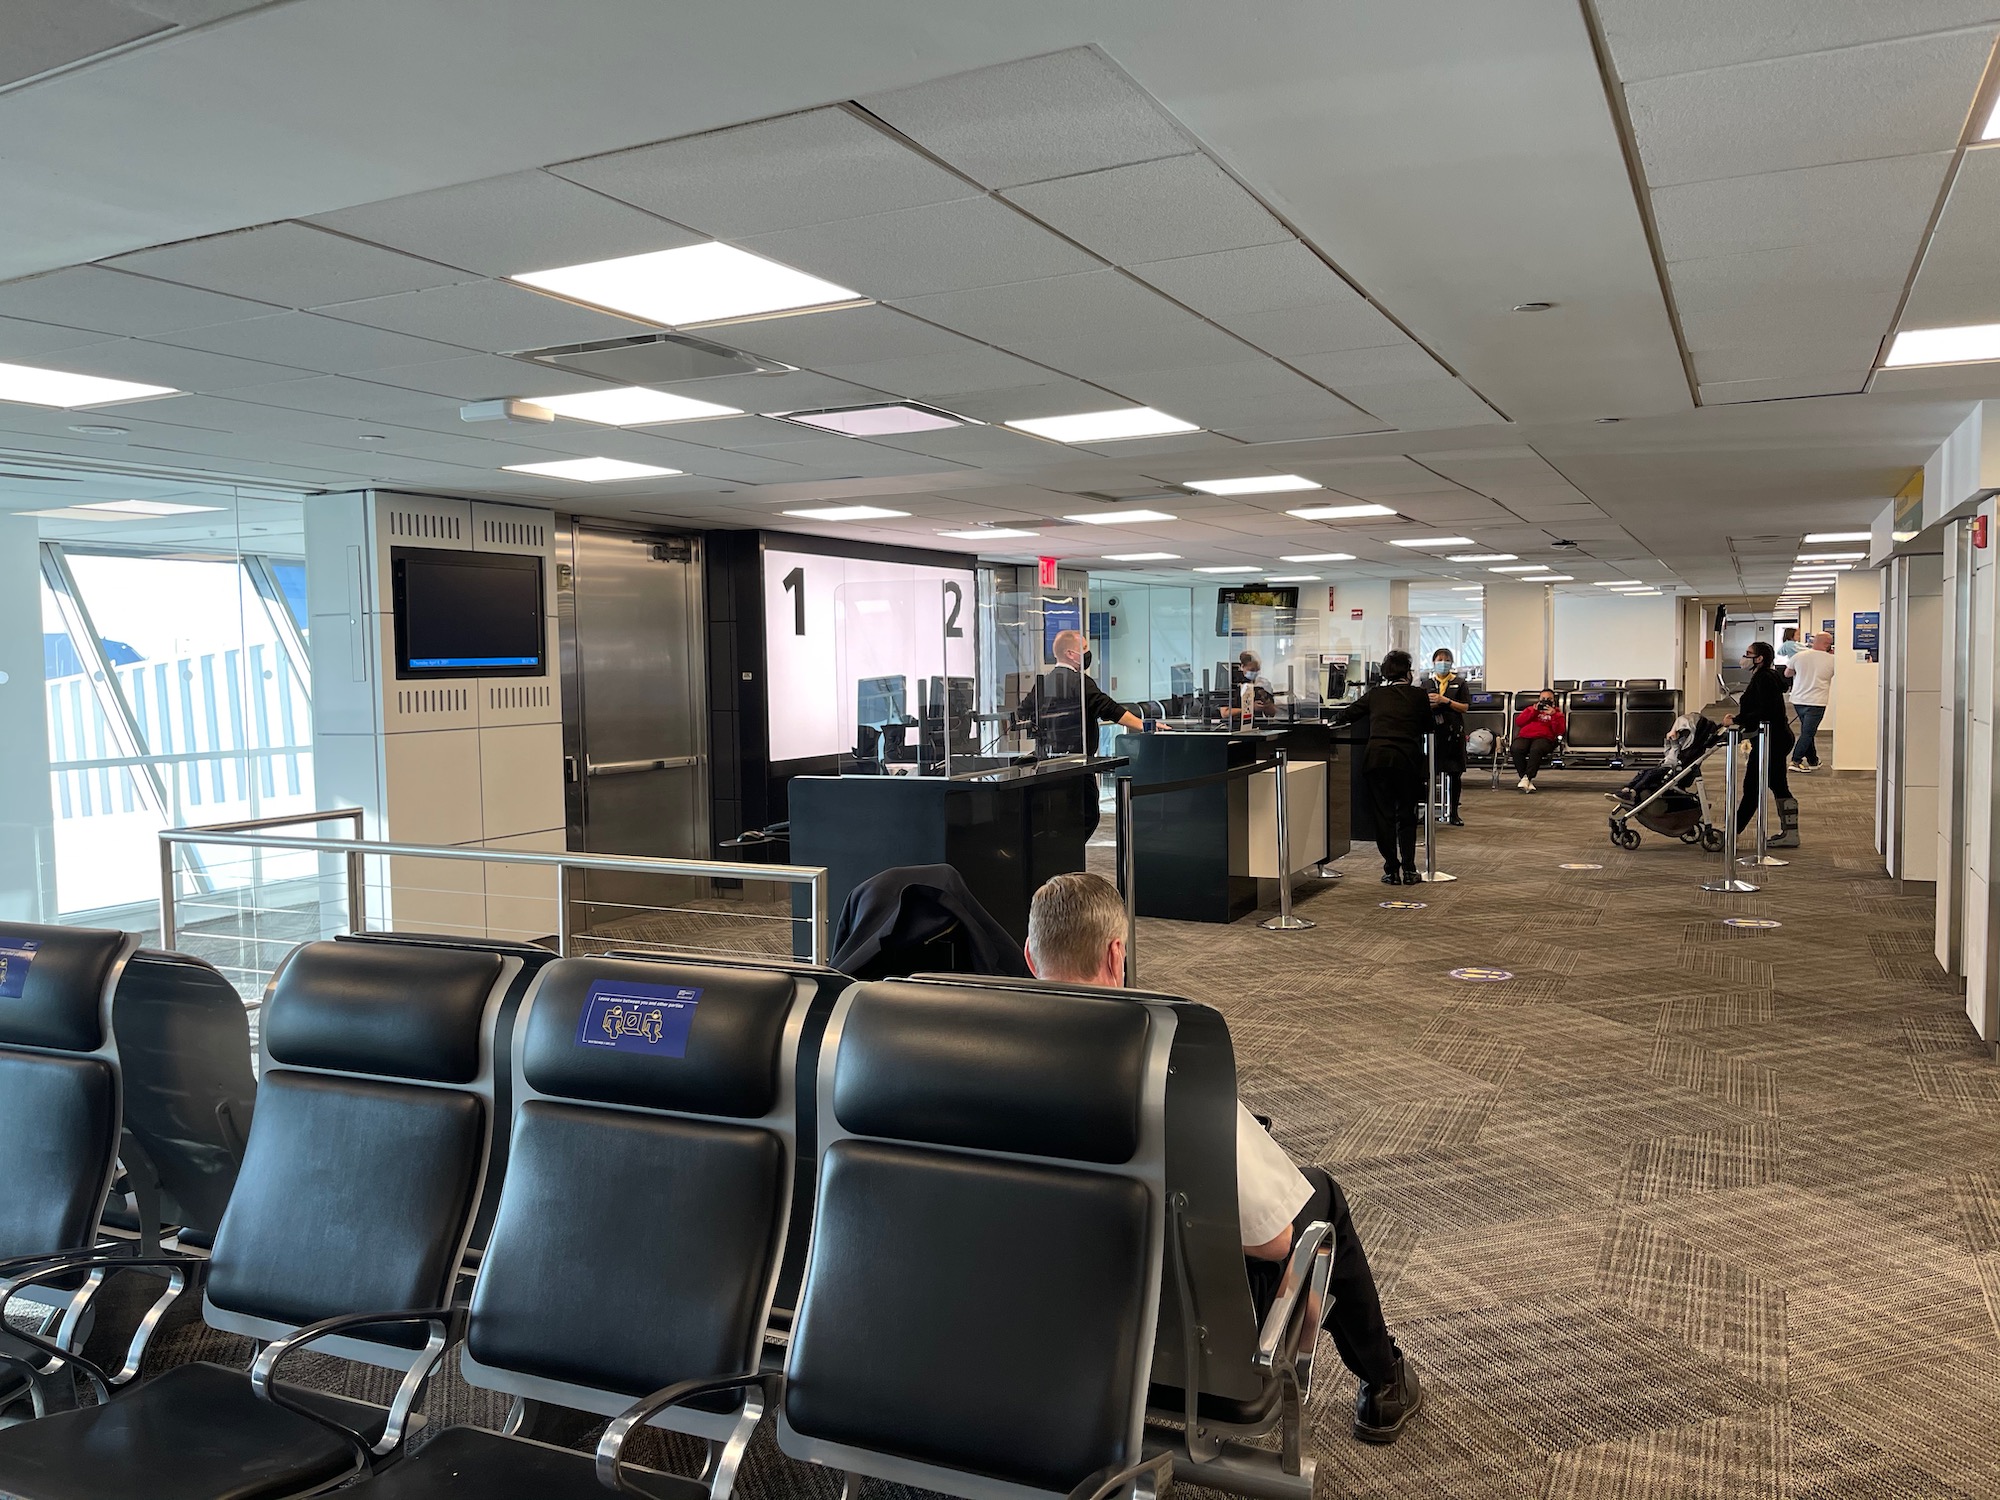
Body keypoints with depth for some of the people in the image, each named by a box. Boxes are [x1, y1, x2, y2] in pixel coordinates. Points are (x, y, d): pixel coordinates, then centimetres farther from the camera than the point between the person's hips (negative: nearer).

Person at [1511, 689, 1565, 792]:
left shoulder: (1557, 712, 27)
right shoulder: (1530, 709, 33)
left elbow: (1560, 731, 8)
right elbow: (1518, 722, 13)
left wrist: (1553, 715, -2)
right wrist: (1534, 711, 7)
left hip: (1544, 738, -2)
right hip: (1524, 736, 2)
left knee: (1536, 750, -40)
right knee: (1517, 749, -35)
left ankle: (1527, 778, -43)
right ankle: (1526, 780, -33)